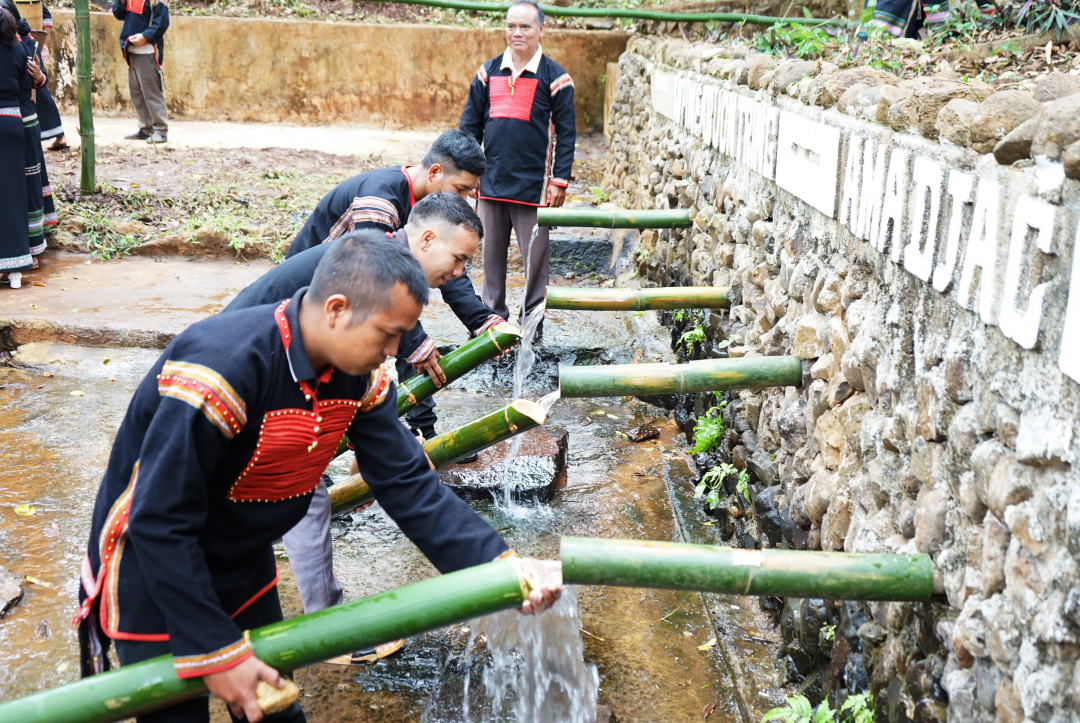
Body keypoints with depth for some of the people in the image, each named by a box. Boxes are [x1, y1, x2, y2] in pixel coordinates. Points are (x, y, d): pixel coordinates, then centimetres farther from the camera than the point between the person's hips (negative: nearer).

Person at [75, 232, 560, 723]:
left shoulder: (359, 377, -12)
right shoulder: (223, 369, -35)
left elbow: (407, 485, -10)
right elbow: (161, 524, -31)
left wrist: (501, 566, -22)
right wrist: (217, 653, -27)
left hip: (245, 562, 7)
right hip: (152, 569, -7)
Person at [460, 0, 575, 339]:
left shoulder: (554, 76, -2)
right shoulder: (488, 72, 8)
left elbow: (566, 133, -1)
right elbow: (470, 124, 13)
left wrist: (559, 181, -7)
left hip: (534, 184, -3)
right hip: (491, 181, 4)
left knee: (534, 255, 2)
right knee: (492, 253, 11)